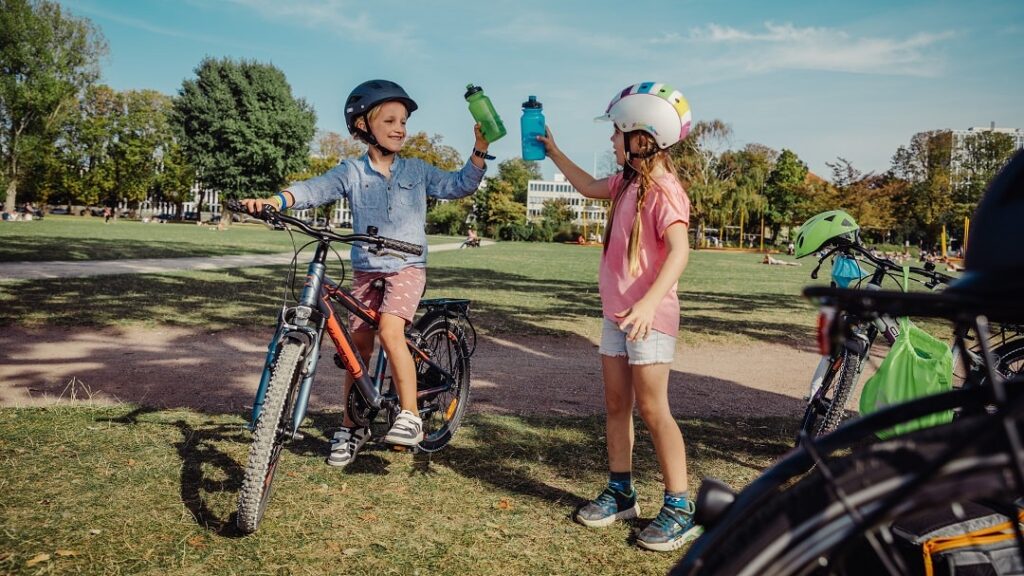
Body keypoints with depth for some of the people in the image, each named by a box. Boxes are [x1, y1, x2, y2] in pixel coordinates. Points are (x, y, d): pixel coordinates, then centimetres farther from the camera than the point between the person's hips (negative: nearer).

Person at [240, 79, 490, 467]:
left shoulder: (417, 170, 5)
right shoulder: (351, 172, 1)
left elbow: (460, 186, 5)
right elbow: (314, 189, -12)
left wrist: (480, 149, -7)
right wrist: (272, 201, -29)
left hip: (407, 267, -2)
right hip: (365, 270, 2)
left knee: (390, 330, -27)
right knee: (357, 347, 6)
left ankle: (410, 416, -16)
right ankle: (352, 427, 22)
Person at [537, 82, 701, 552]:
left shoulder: (664, 190, -17)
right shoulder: (627, 183, 11)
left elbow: (679, 250, -29)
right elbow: (589, 186, 30)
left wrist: (648, 304, -39)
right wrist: (553, 151, 30)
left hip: (649, 316, -9)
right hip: (617, 313, 9)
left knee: (652, 409, -4)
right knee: (616, 403, 13)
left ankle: (679, 509, 8)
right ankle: (620, 493, 26)